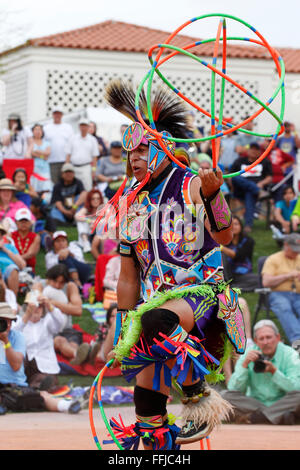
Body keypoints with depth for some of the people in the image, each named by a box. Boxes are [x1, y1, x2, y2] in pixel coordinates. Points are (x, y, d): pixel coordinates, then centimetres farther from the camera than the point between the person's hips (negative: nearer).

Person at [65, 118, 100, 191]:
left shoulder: (92, 140, 8)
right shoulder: (73, 139, 11)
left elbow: (95, 157, 6)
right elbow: (68, 154, 10)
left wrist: (93, 169, -3)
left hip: (86, 168, -2)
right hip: (73, 168, 2)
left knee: (87, 189, -11)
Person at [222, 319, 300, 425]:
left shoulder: (289, 354, -5)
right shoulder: (248, 354, 0)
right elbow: (234, 389, -8)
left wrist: (274, 371, -25)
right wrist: (245, 364, -20)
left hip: (281, 404, -2)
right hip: (254, 403, 2)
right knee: (226, 395, -22)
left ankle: (252, 417, -32)